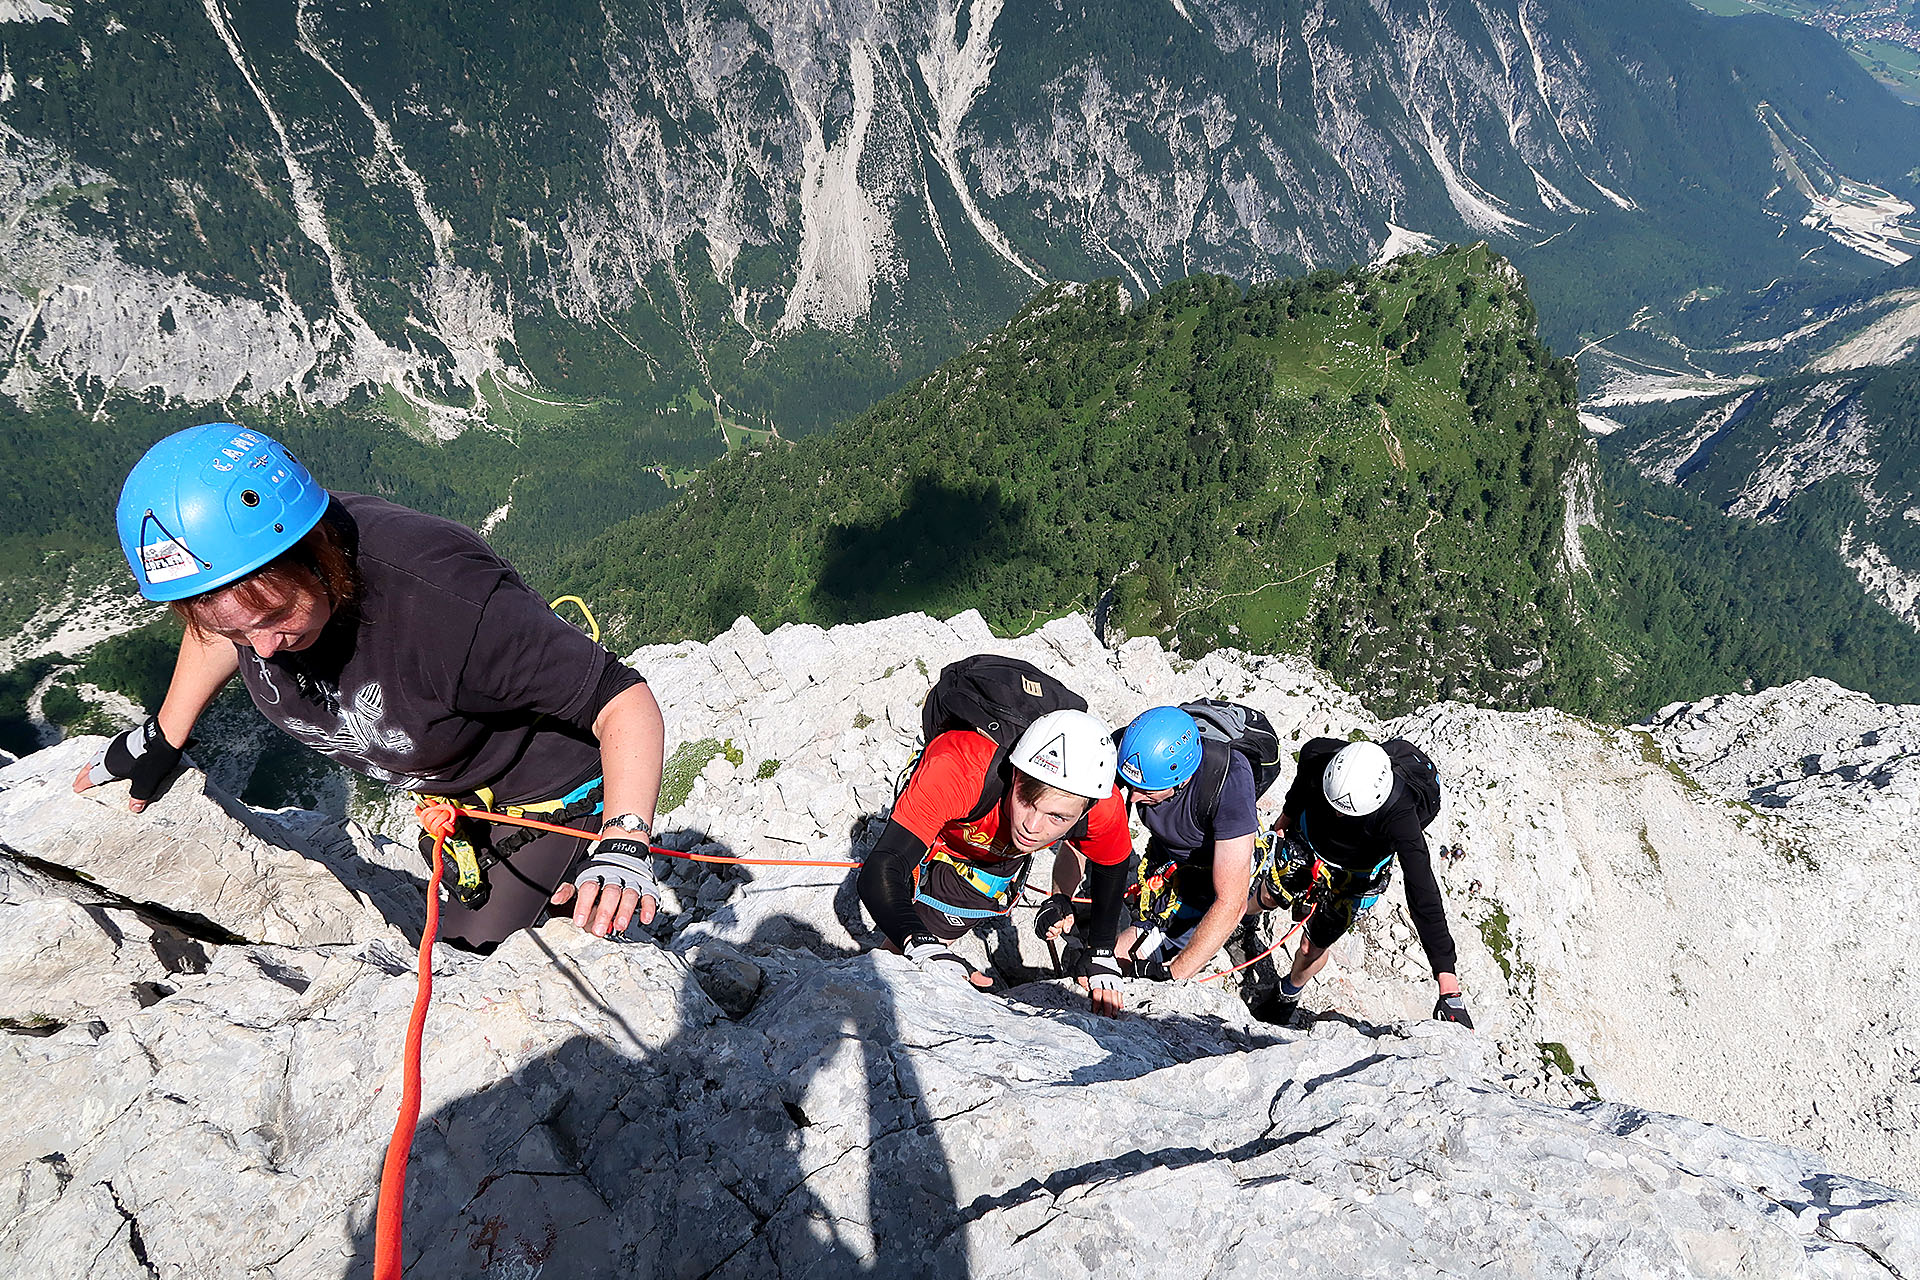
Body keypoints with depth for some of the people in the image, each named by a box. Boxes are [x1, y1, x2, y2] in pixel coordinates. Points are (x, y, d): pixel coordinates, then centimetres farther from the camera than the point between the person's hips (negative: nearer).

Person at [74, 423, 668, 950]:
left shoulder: (443, 603, -44)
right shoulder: (234, 554, -22)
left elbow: (625, 701, -39)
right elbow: (222, 631, 6)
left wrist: (624, 845, -52)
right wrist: (161, 738, 17)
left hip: (550, 796, -7)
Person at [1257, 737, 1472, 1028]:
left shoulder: (1399, 816, -45)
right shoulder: (1317, 754, -36)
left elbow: (1423, 895, -48)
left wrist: (1448, 983, -51)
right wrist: (1285, 818, 12)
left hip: (1354, 874, -2)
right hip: (1305, 841, 3)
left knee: (1312, 949, 8)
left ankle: (1290, 994, 41)